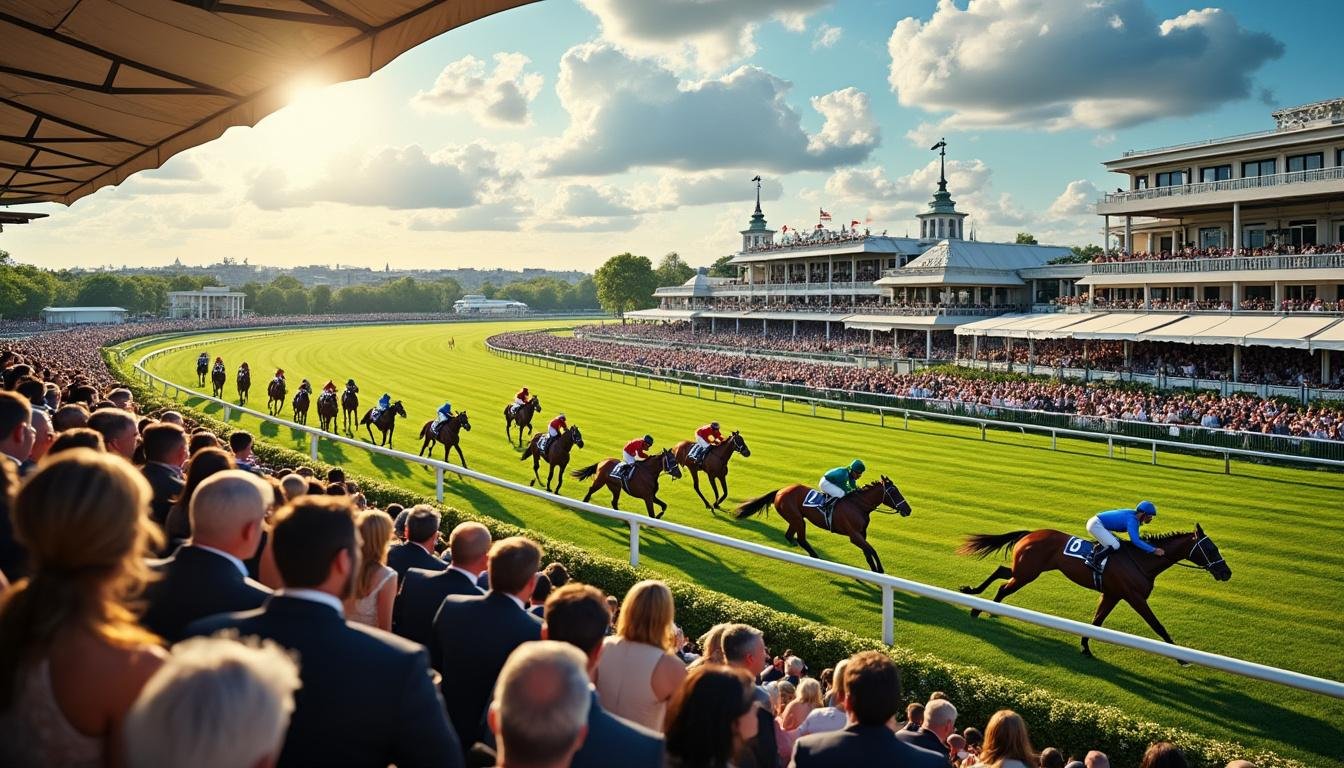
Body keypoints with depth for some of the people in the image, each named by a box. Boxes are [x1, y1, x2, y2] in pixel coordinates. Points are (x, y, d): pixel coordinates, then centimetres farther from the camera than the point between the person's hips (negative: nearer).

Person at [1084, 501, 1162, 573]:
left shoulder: (1134, 516, 8)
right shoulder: (1132, 519, -20)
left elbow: (1136, 538, 20)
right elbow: (1135, 541, -27)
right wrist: (1154, 550, -24)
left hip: (1097, 523, 10)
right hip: (1095, 525, -10)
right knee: (1114, 545, -19)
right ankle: (1094, 562, -12)